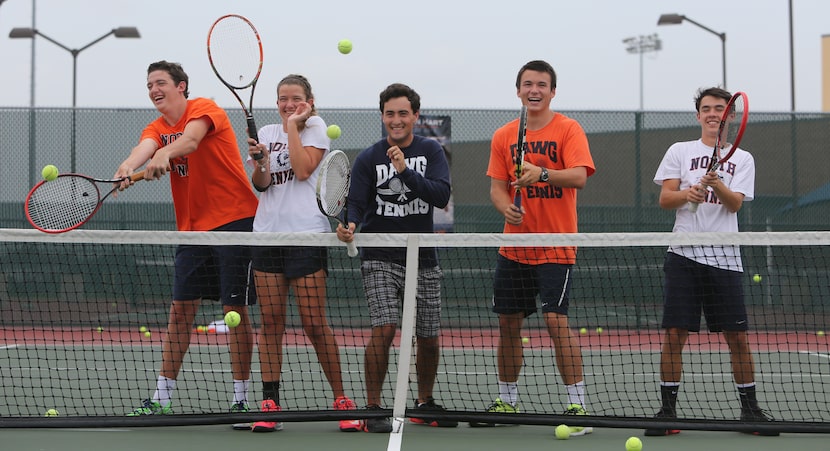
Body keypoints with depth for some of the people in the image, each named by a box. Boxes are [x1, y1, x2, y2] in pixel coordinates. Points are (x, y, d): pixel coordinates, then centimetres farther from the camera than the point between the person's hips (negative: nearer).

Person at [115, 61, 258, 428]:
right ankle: (162, 398, 9)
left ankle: (241, 398, 3)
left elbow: (191, 138, -29)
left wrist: (164, 154, -51)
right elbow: (145, 148, -14)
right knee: (180, 310, 4)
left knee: (236, 309, -4)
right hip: (192, 228, 6)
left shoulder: (205, 109, -6)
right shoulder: (157, 129, 9)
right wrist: (127, 167, -38)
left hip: (234, 221, -6)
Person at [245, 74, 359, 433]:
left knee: (314, 323, -6)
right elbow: (261, 185, 7)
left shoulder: (315, 127, 4)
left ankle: (341, 399, 2)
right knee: (270, 320, 0)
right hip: (268, 232, 4)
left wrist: (292, 125, -4)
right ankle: (270, 404, 1)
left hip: (306, 234, -4)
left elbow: (303, 169, -11)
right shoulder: (266, 133, 15)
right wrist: (259, 163, -13)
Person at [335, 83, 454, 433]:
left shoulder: (431, 151, 2)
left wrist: (406, 171, -25)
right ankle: (373, 408, -8)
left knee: (428, 338, 7)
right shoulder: (368, 159, 0)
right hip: (380, 259, -2)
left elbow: (442, 196, -12)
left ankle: (424, 404, 29)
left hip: (423, 259, 2)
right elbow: (356, 203, -6)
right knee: (383, 330, -18)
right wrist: (350, 225, -28)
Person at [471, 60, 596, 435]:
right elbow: (497, 187, 7)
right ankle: (507, 401, 23)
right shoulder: (503, 136, 9)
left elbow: (579, 177, -17)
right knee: (508, 323, 8)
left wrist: (542, 173, -34)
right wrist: (507, 208, -15)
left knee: (556, 320, -15)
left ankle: (578, 404, -8)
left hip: (556, 246, -5)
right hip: (514, 246, 5)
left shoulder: (568, 129, -4)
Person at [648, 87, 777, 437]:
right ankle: (668, 410, 4)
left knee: (737, 336, 0)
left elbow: (735, 203, -4)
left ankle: (749, 408, 12)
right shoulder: (680, 151, 11)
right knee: (674, 334, -4)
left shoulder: (742, 159, 11)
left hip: (724, 257, 0)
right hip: (684, 253, 0)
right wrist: (688, 193, -18)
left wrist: (716, 184, -24)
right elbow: (665, 198, 2)